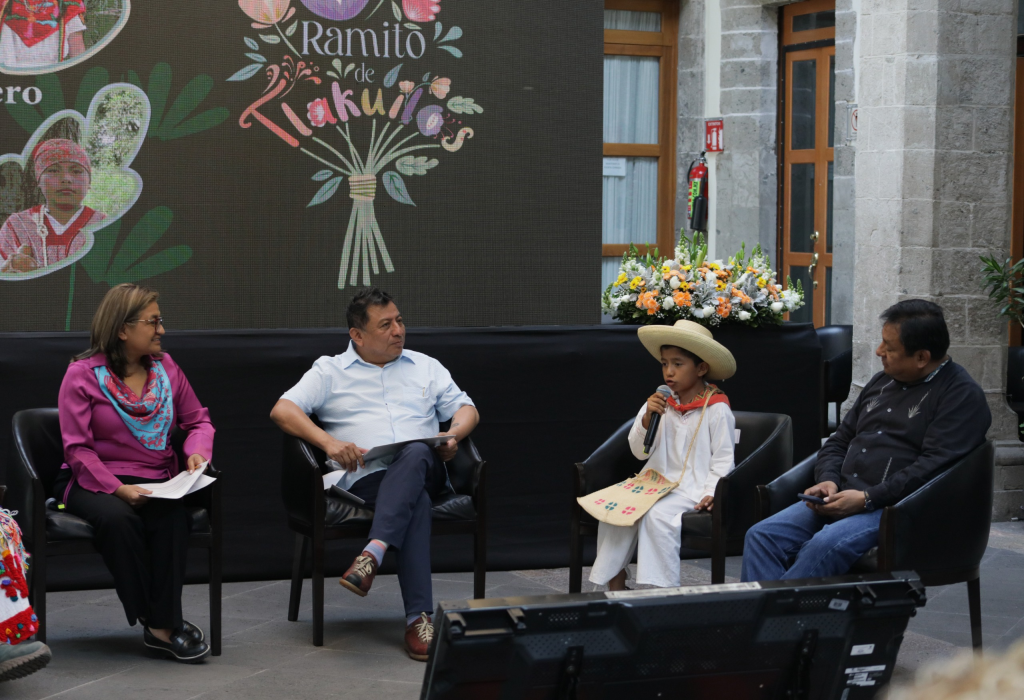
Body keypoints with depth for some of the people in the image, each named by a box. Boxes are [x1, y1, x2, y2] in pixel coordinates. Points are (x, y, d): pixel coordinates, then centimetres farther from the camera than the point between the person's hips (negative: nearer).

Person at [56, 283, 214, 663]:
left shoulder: (166, 368, 12)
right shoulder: (83, 374, -3)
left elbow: (198, 419, 20)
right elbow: (78, 448, -9)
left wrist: (198, 451, -4)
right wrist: (117, 488, -22)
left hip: (156, 482, 3)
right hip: (95, 482, -3)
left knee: (173, 517, -33)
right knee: (118, 517, -37)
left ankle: (163, 624, -27)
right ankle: (159, 625, -25)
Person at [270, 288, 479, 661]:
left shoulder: (426, 367, 26)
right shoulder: (331, 371, 16)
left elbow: (467, 409, 24)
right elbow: (282, 410, 4)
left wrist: (454, 436, -1)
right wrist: (328, 442, -14)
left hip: (424, 470, 2)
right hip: (366, 477, -2)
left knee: (416, 454, -38)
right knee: (416, 500, -38)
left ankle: (373, 553, -50)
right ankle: (419, 617, -45)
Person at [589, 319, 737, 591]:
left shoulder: (717, 411, -4)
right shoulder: (660, 405, 11)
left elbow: (722, 460, -5)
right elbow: (639, 452, 9)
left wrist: (710, 493, -20)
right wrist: (647, 419, -7)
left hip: (693, 487, -5)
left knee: (657, 515, -32)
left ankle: (661, 586, -27)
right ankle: (615, 581, -10)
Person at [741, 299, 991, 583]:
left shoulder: (961, 395, -4)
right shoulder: (882, 382, 21)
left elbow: (934, 466, -15)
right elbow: (839, 442, 25)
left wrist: (867, 499, -20)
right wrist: (827, 480, 2)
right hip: (840, 497, 8)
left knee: (826, 545, -34)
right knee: (762, 536, -14)